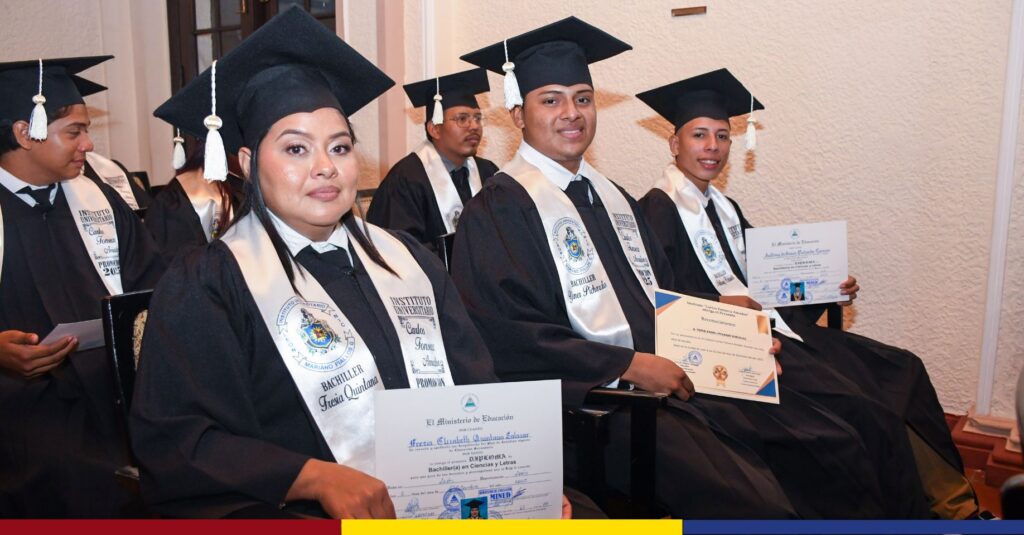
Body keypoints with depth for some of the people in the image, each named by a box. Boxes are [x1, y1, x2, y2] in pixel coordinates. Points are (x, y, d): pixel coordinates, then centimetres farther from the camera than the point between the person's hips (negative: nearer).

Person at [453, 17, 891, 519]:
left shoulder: (613, 199, 19)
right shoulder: (498, 210, -5)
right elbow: (509, 337, -14)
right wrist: (627, 364, -17)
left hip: (670, 376, 8)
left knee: (834, 447, -6)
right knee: (744, 497, -27)